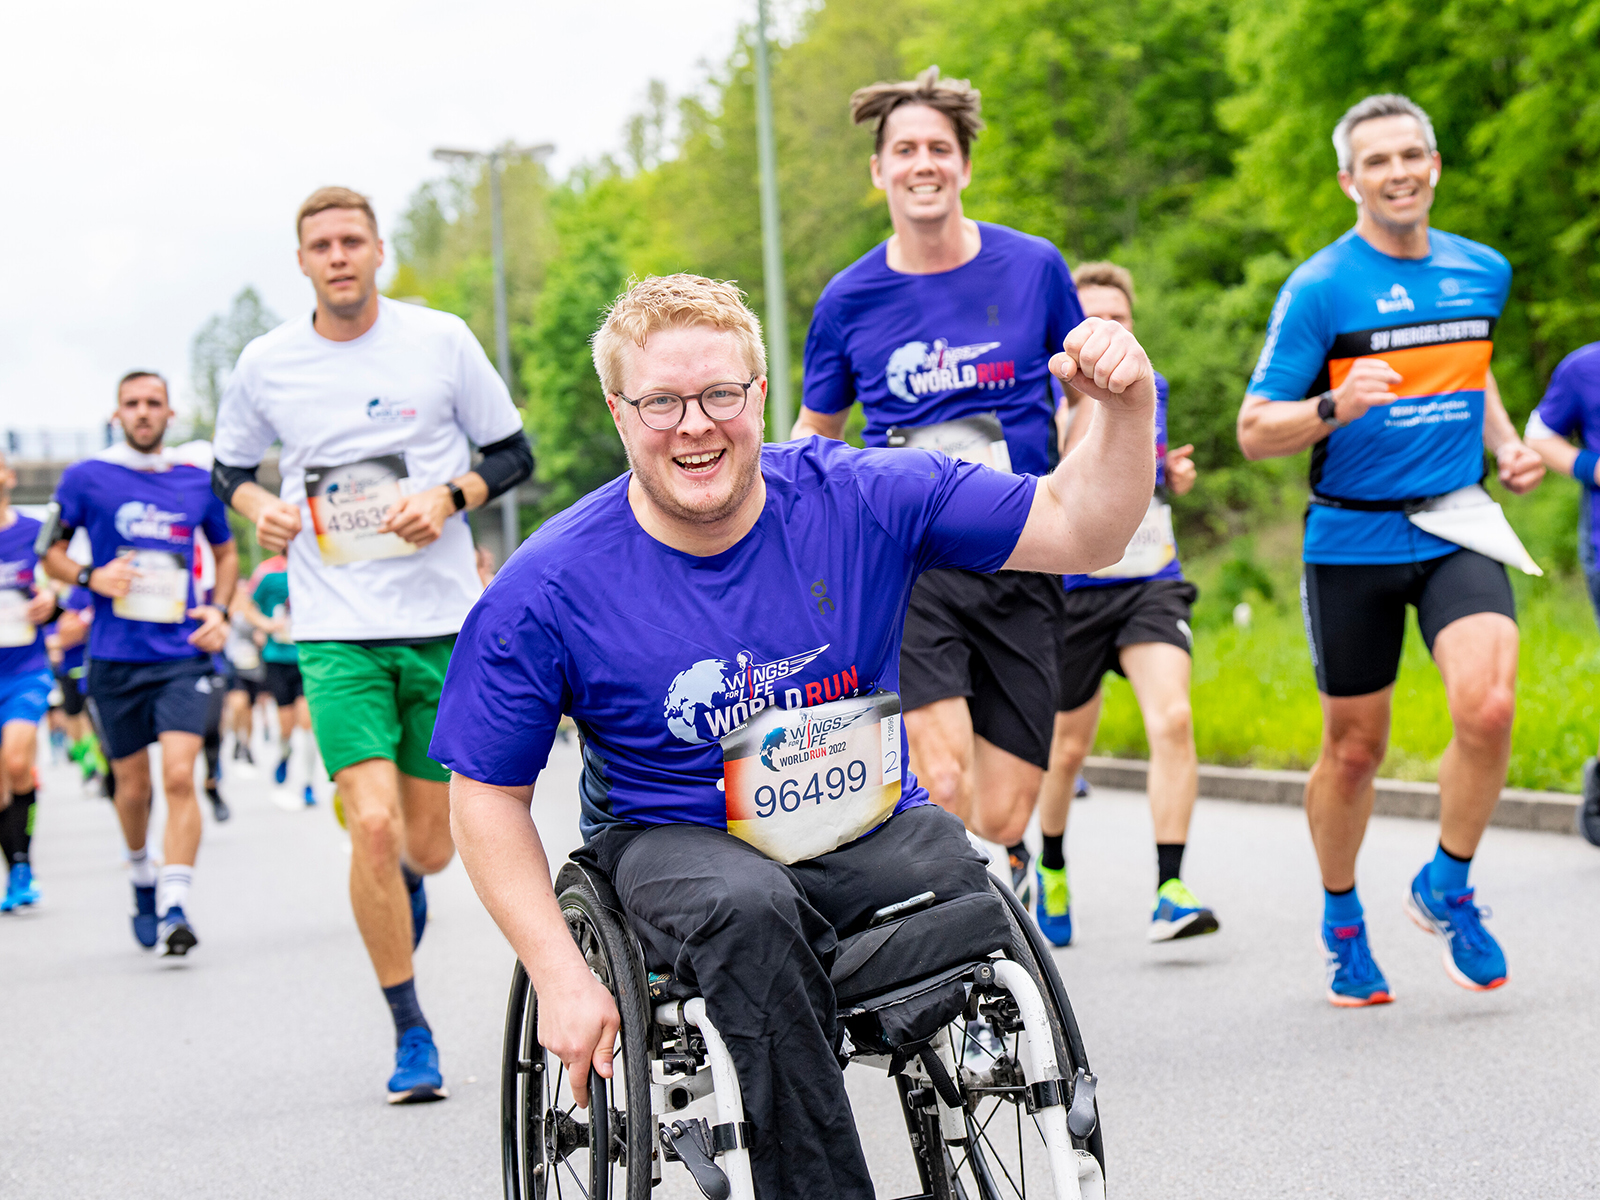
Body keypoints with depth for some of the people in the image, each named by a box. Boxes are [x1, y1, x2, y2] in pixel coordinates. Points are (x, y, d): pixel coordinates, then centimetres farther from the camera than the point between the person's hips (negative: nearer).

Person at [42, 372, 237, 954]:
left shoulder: (198, 482, 6)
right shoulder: (86, 478, 1)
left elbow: (226, 550, 22)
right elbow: (51, 553, 9)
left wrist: (219, 609, 6)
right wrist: (92, 578, -12)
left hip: (183, 655, 0)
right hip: (114, 658, 0)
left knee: (179, 775, -15)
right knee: (132, 784, 9)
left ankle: (174, 907, -16)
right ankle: (141, 873, 37)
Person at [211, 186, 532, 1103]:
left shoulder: (440, 339, -1)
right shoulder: (266, 364, 2)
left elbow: (515, 454, 7)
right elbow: (232, 469, 18)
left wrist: (449, 496, -12)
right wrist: (258, 506, -4)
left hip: (443, 621, 1)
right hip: (337, 631, 0)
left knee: (429, 846, 7)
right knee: (375, 823, -16)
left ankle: (404, 879, 48)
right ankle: (410, 1032, 0)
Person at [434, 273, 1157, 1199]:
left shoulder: (860, 499, -5)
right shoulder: (549, 589, -9)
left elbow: (1076, 532, -5)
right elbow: (488, 796, -1)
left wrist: (1128, 411, -25)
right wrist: (561, 977, -12)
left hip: (870, 831, 2)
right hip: (677, 844, -2)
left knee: (970, 900, -31)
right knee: (749, 910, -37)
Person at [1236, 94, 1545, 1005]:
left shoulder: (1484, 272, 7)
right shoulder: (1320, 289, -8)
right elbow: (1255, 431, -8)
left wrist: (1506, 444, 11)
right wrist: (1337, 406, -26)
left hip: (1457, 531, 3)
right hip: (1352, 543, -3)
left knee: (1489, 706, -20)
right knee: (1355, 749, 7)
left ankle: (1447, 888, 4)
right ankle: (1343, 922, 31)